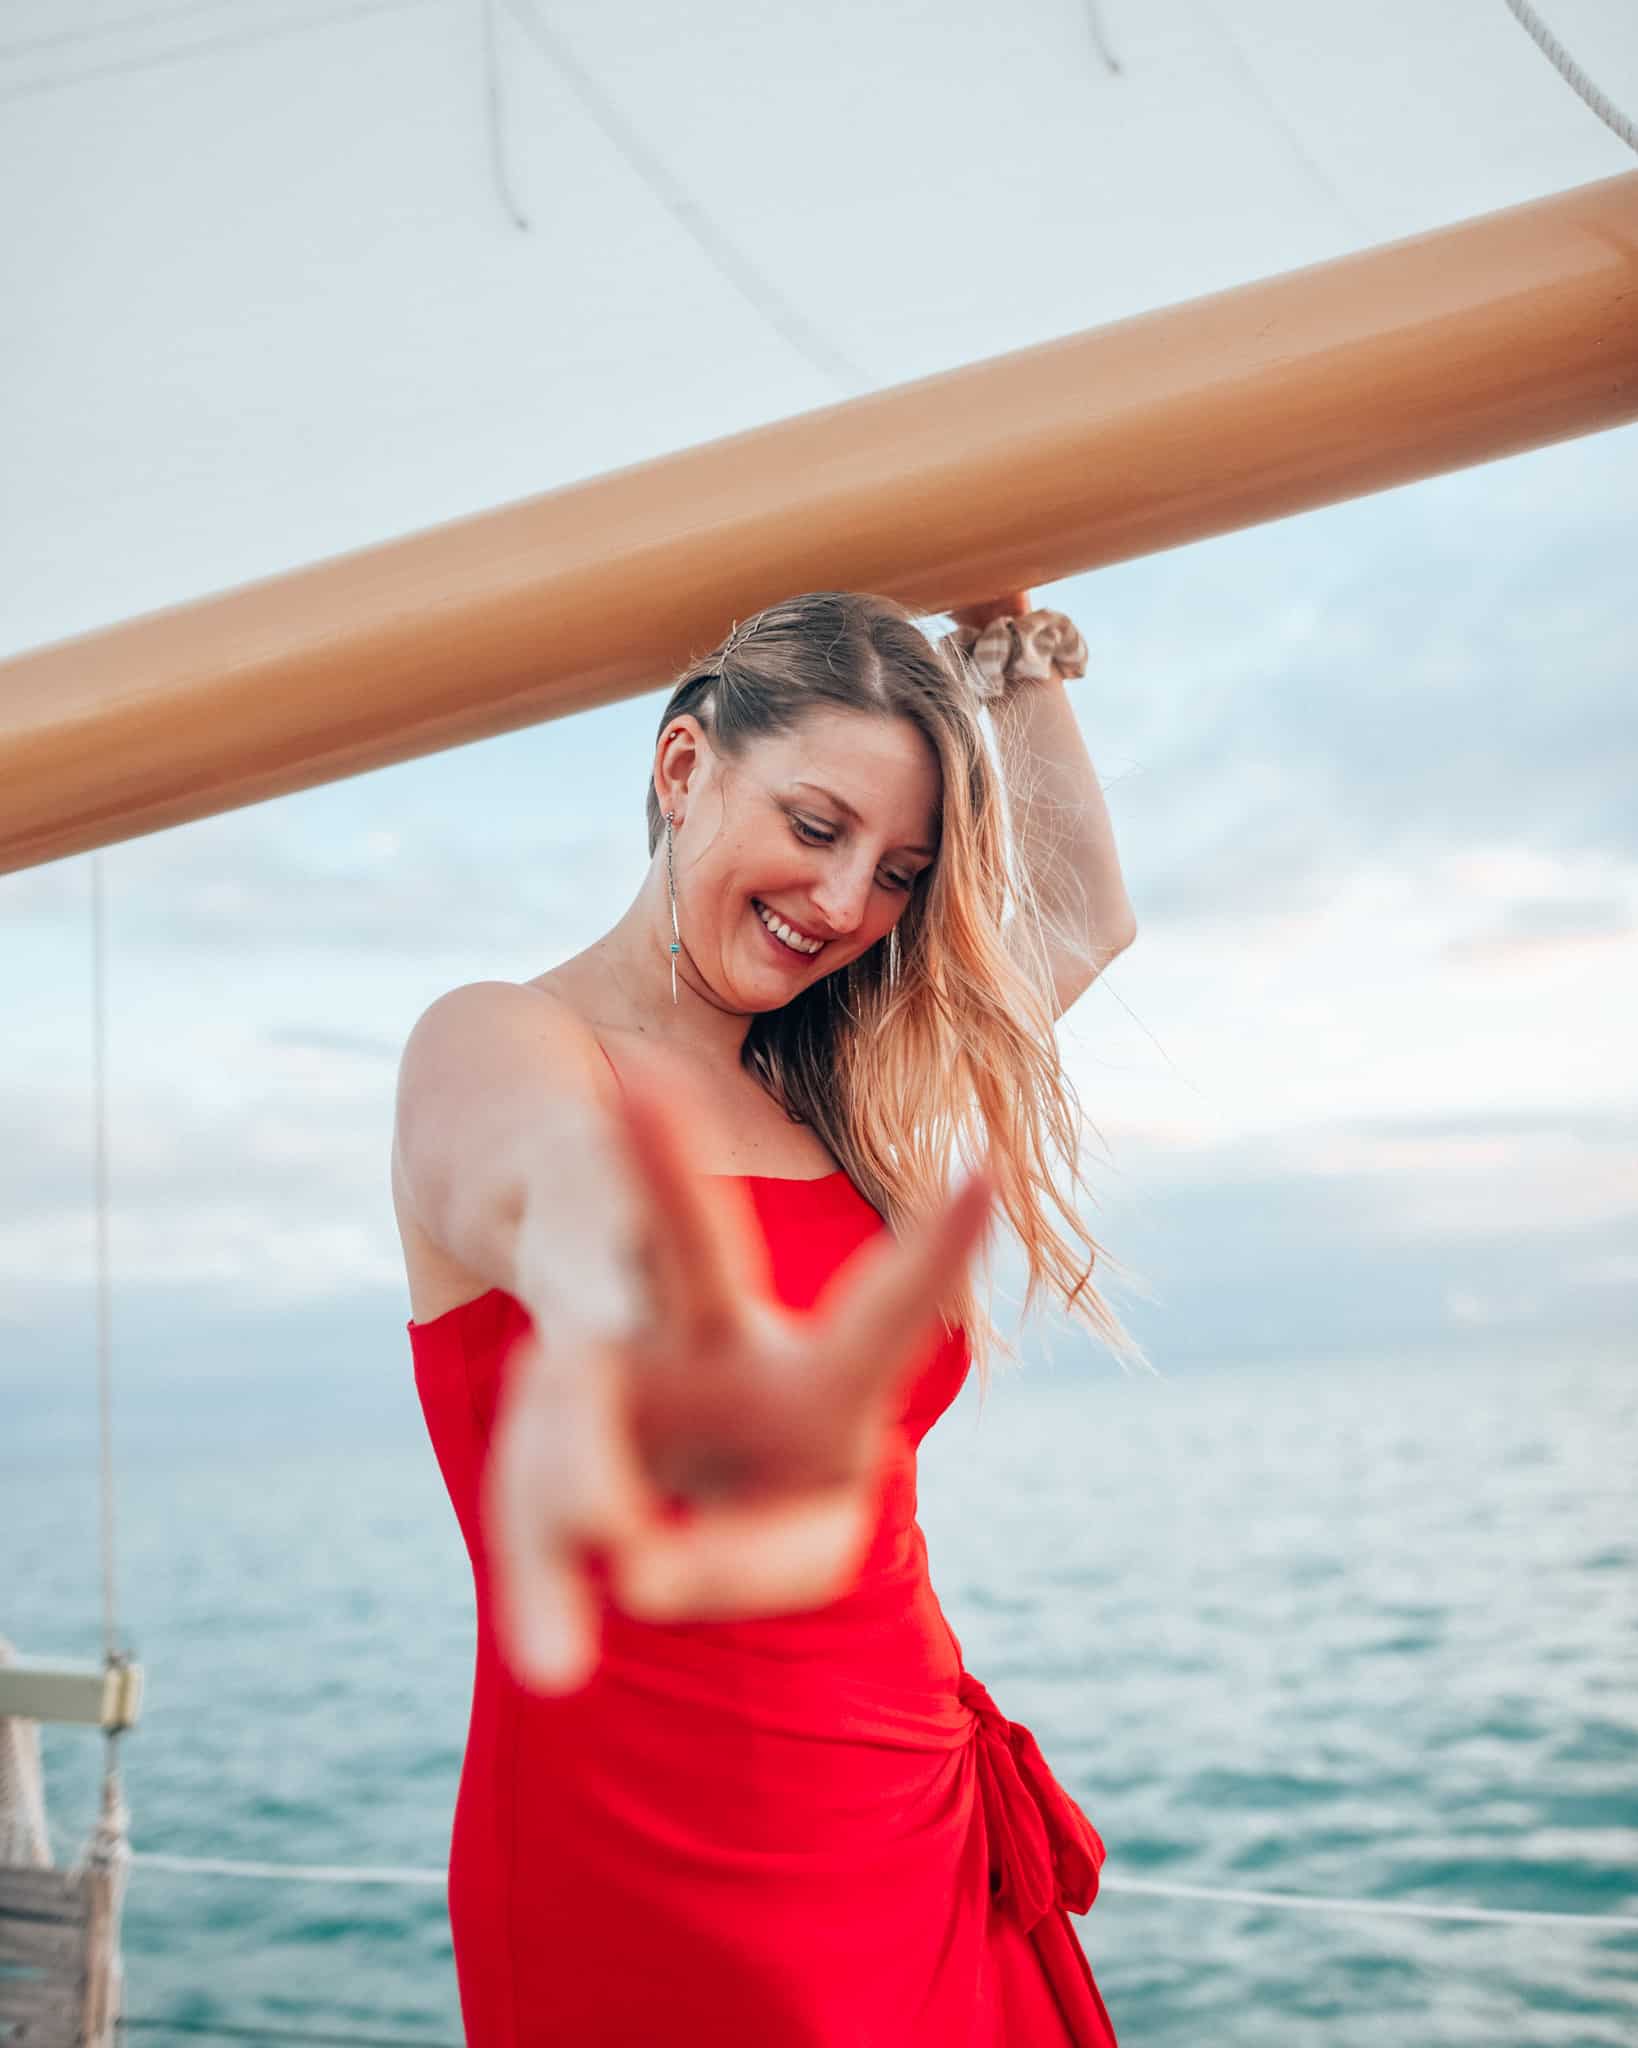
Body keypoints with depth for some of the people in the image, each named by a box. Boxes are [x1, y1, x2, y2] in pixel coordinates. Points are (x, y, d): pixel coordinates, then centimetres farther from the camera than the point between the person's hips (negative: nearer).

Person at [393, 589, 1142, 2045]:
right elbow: (564, 1183, -37)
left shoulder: (830, 1094, 10)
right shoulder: (498, 1046, -11)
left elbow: (1081, 918, 25)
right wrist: (639, 1331, -59)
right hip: (638, 1858, -6)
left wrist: (1018, 663, 22)